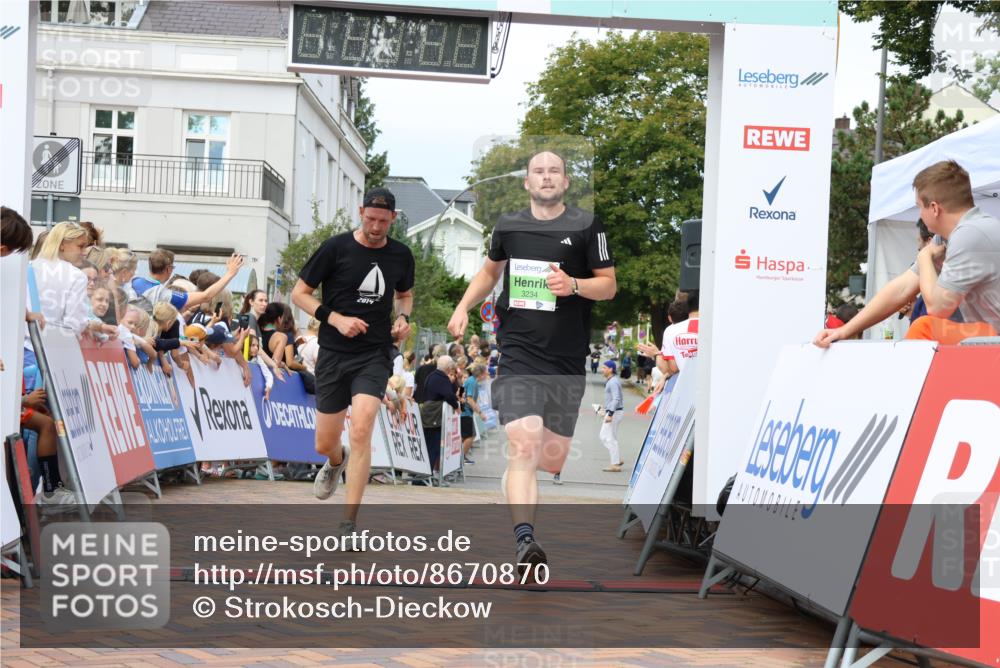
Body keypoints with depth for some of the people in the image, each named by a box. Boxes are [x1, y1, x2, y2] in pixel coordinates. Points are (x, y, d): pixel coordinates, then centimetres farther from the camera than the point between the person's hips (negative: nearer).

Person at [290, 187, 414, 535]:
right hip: (334, 353, 0)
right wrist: (336, 318, -14)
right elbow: (299, 293, -1)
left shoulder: (400, 255, 5)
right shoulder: (336, 248, -5)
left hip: (375, 355, 0)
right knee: (324, 445, 6)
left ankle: (349, 523, -13)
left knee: (361, 429, -21)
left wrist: (403, 317, 2)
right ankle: (337, 461, 48)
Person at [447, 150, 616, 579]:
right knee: (524, 448, -19)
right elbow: (490, 270, 27)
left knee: (554, 459, 10)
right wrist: (463, 307, 13)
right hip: (518, 356, -1)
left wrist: (574, 285, -16)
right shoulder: (508, 226, 9)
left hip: (568, 361, 1)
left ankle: (509, 478, 43)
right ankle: (525, 543, -25)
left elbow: (608, 285, 3)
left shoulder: (586, 226, 3)